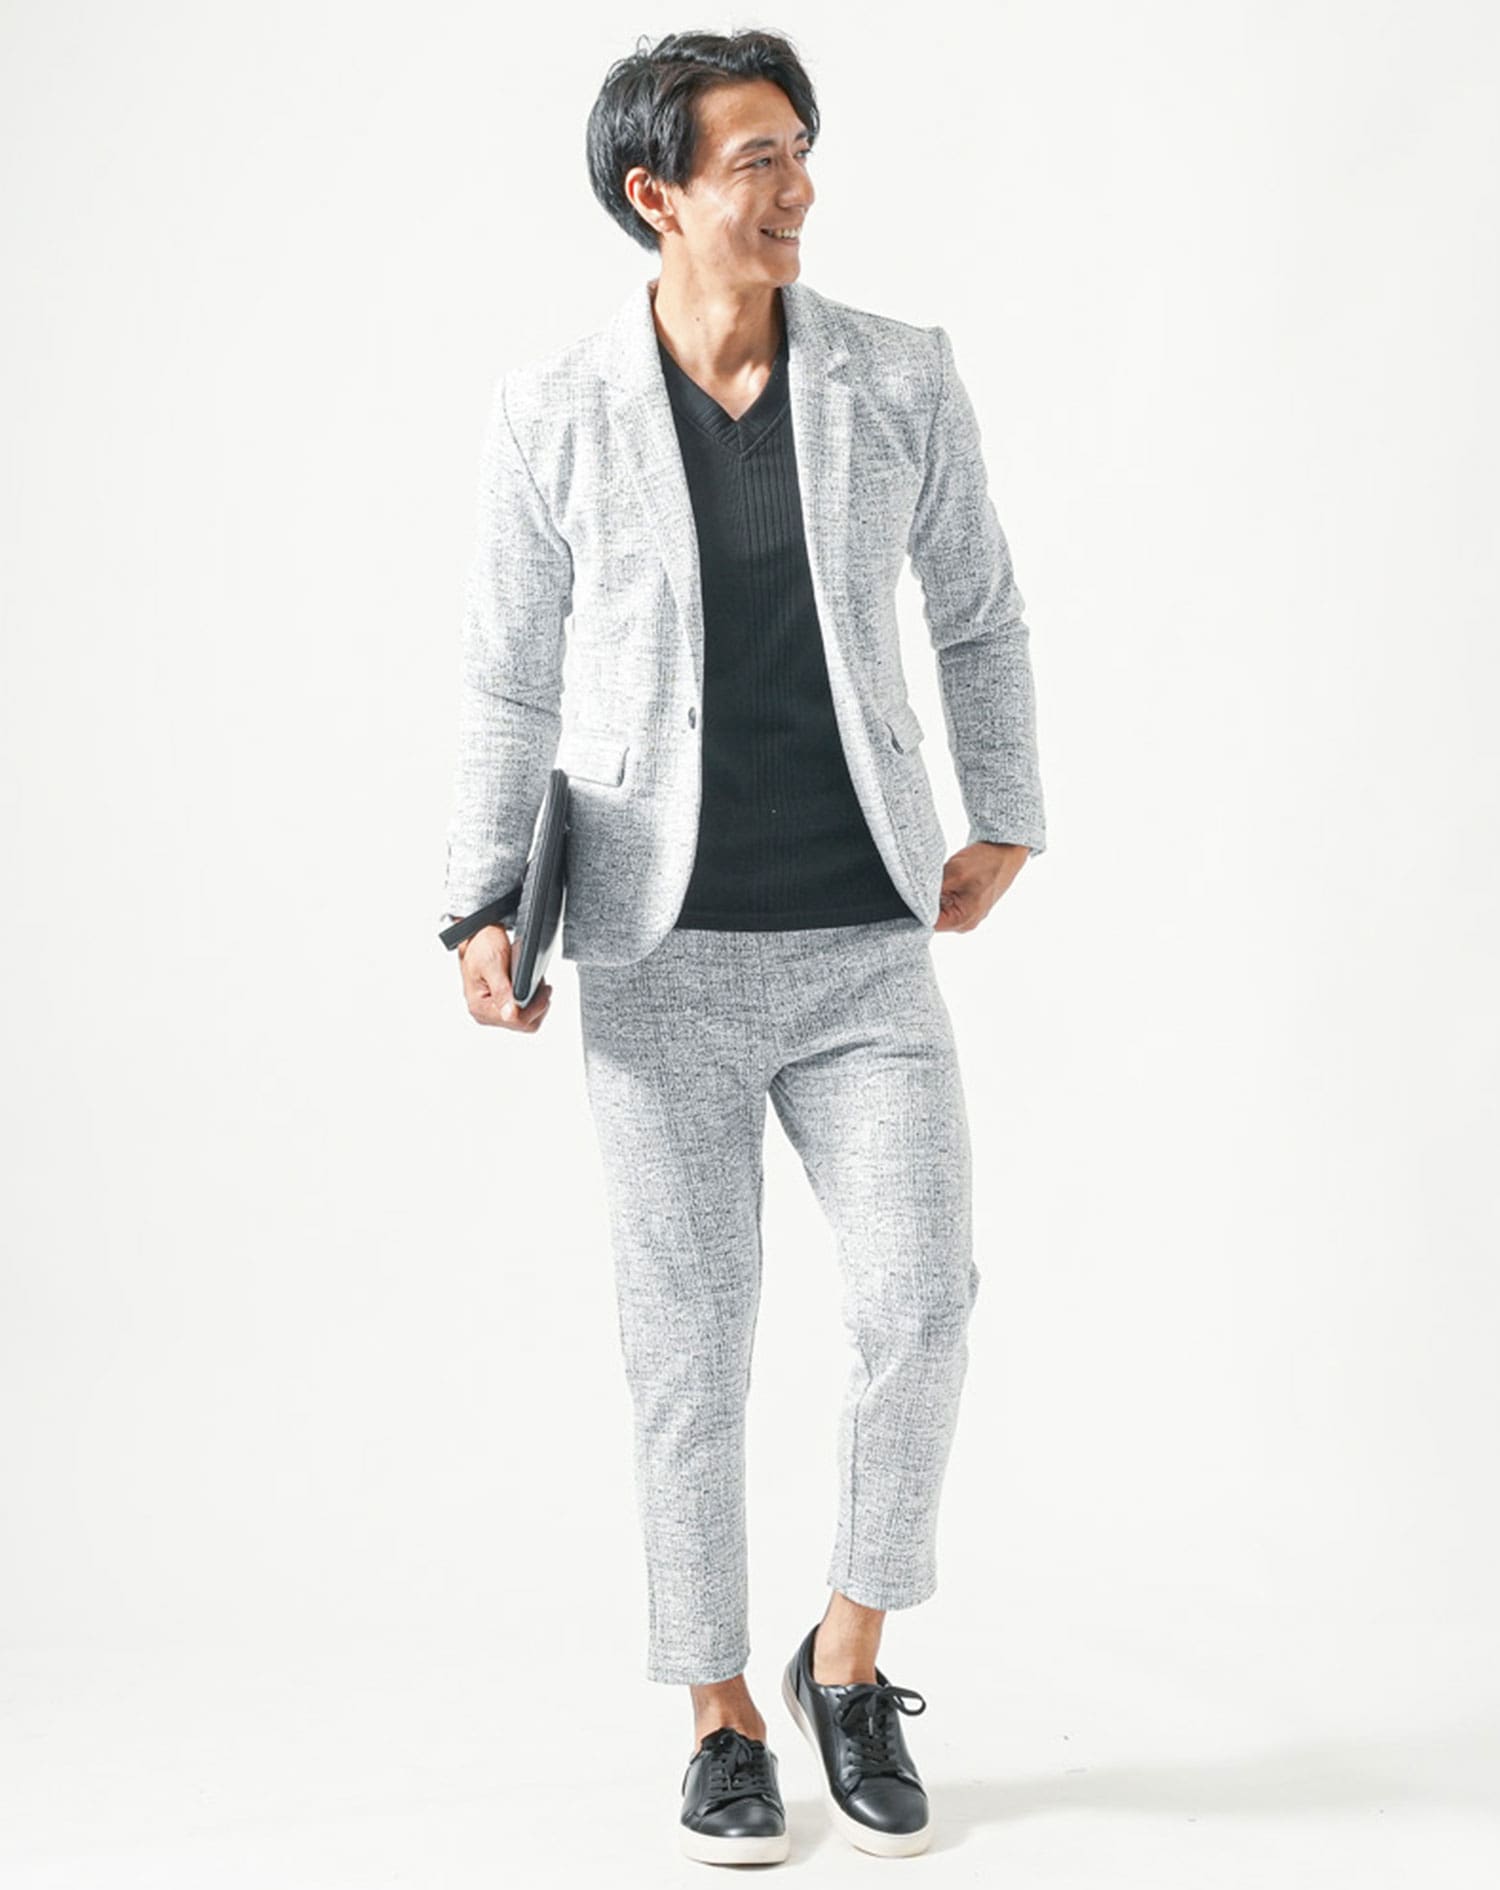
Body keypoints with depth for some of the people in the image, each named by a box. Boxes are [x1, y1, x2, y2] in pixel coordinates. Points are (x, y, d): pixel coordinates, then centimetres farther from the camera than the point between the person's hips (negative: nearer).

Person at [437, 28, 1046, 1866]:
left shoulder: (902, 379, 2)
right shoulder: (553, 414, -1)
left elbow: (979, 615, 16)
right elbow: (508, 684, 4)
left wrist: (1007, 823, 15)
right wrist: (481, 911, -7)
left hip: (867, 945, 1)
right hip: (662, 959, -1)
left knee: (922, 1296, -10)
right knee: (690, 1346, 5)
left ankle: (848, 1656, 16)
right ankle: (723, 1714, 23)